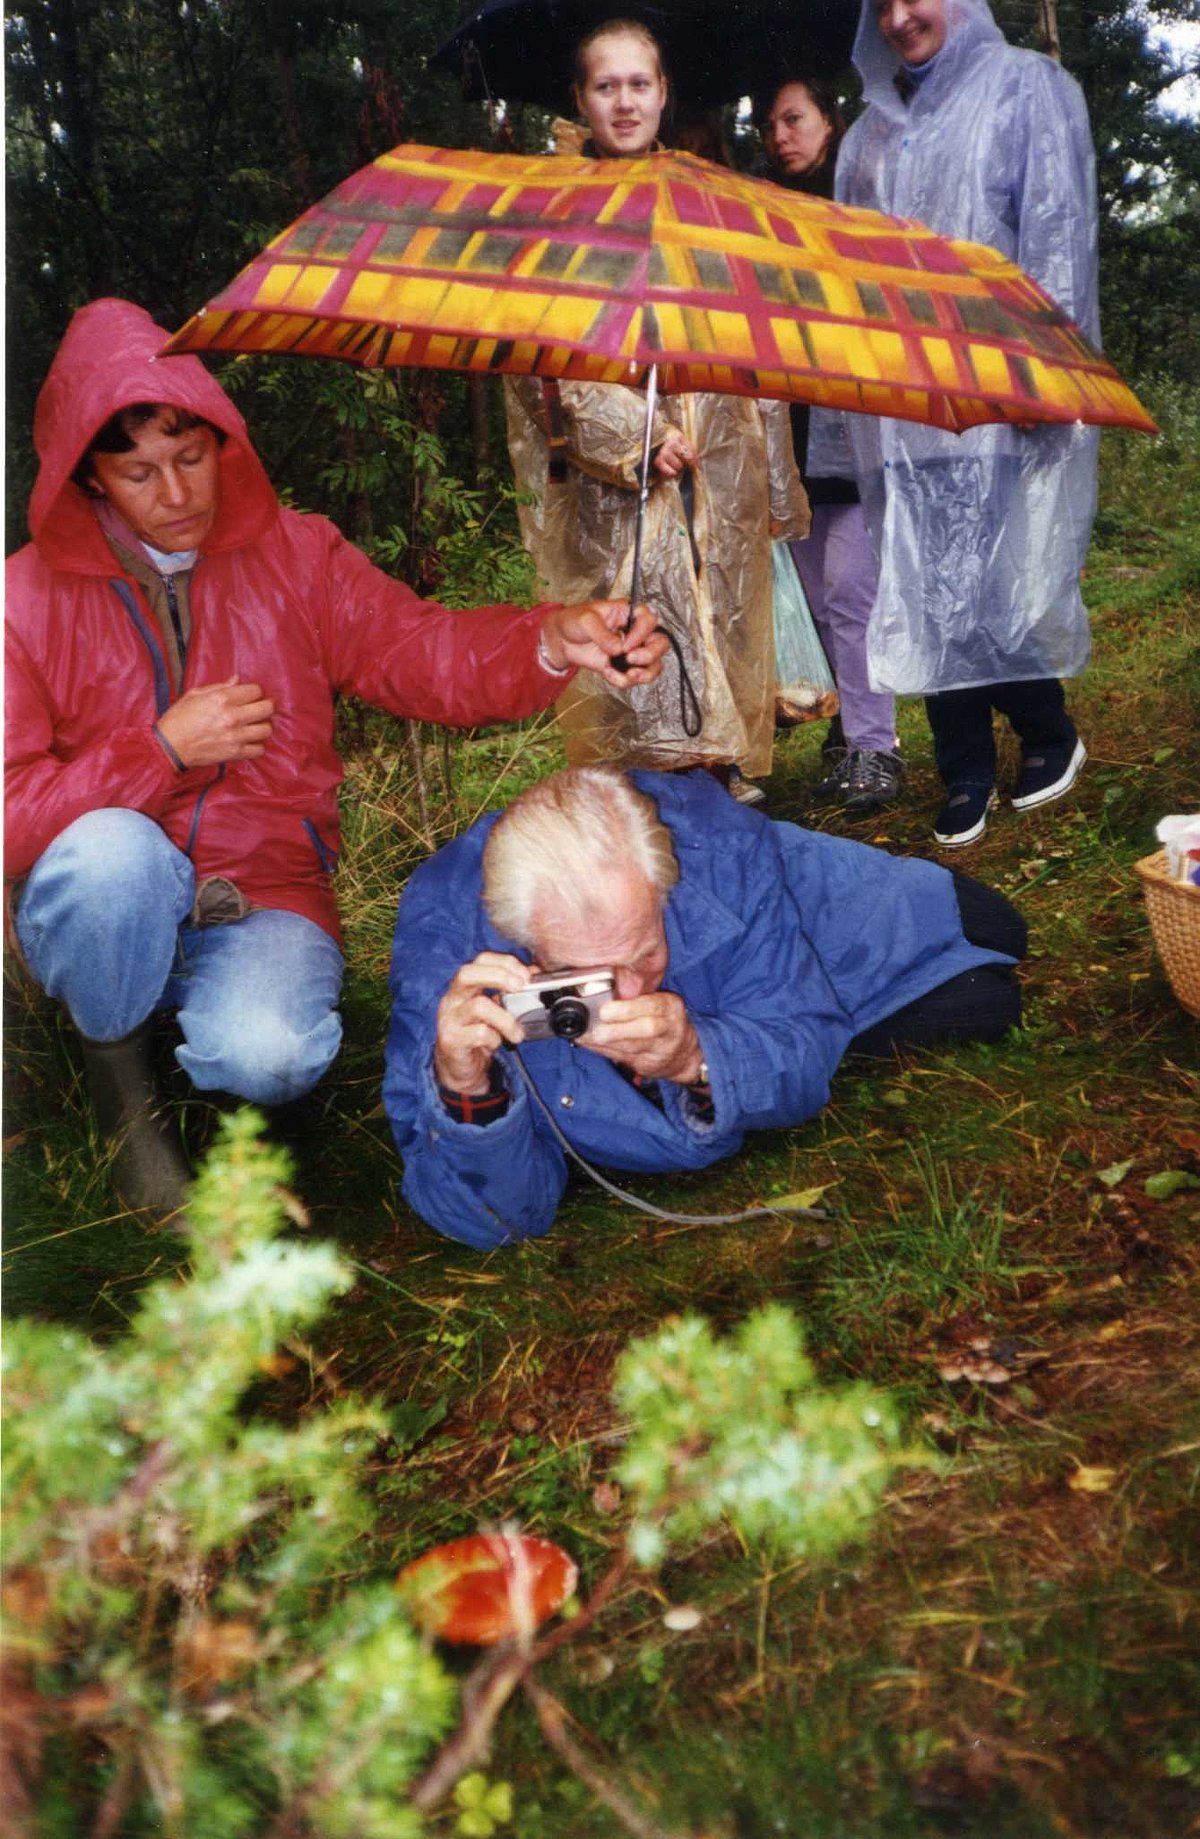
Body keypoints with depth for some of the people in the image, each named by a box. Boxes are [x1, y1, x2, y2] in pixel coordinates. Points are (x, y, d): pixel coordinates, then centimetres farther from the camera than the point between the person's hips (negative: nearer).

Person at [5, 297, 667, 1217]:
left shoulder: (295, 554, 4)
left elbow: (423, 649, -11)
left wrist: (550, 641, -30)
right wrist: (160, 749, -17)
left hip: (265, 892, 0)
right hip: (112, 916, 1)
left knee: (268, 1056, -32)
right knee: (110, 847, -36)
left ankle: (221, 1027, 9)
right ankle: (120, 1072, -5)